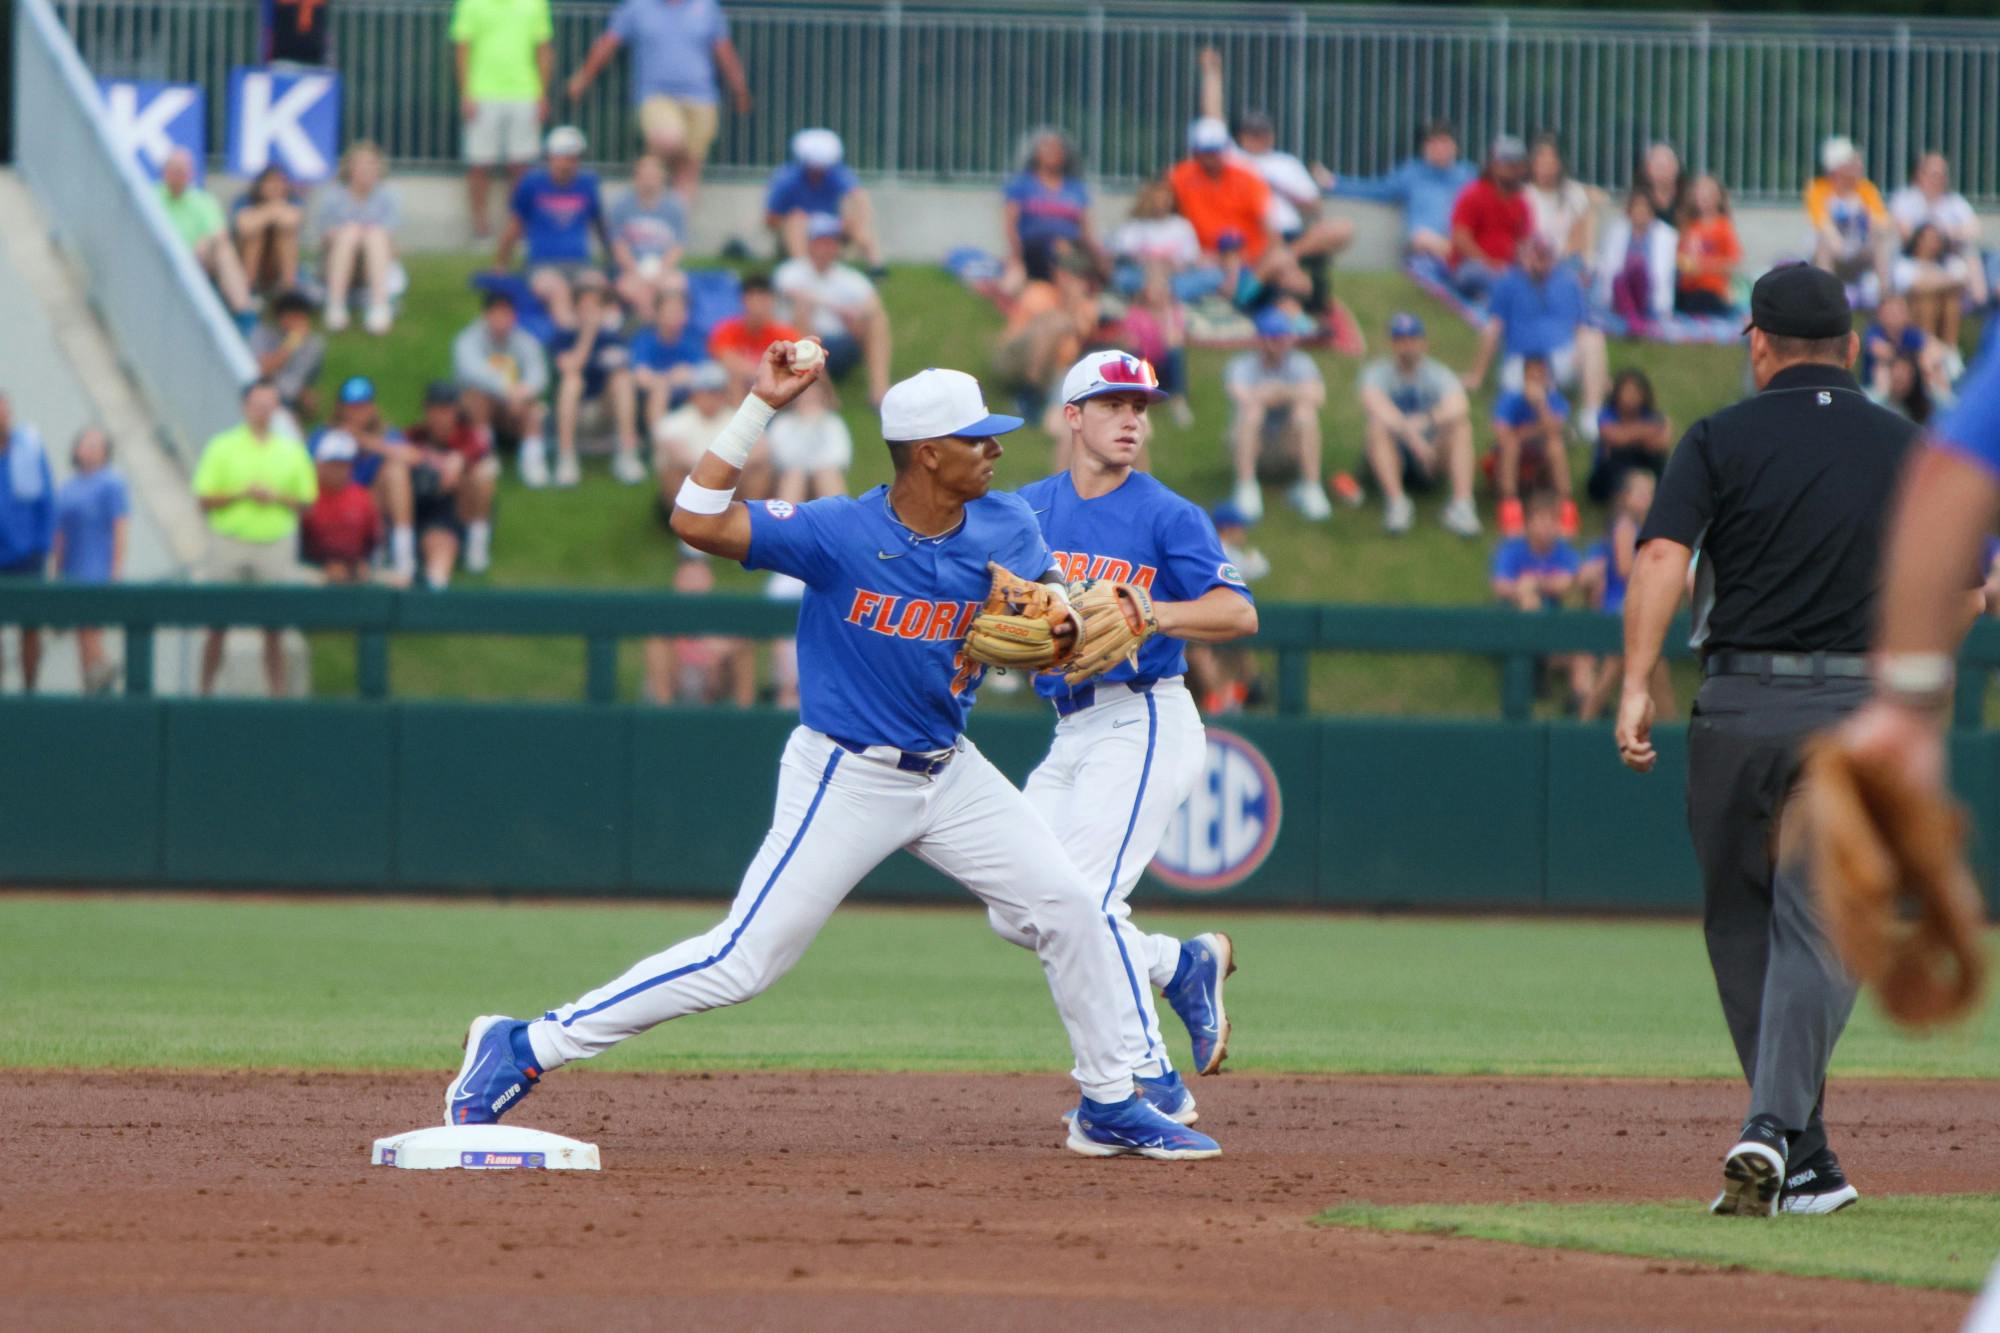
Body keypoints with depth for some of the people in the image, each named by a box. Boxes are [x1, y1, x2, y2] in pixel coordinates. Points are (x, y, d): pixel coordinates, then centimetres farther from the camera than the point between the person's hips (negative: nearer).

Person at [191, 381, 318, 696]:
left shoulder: (291, 451, 9)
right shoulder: (222, 448, 5)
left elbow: (306, 502, 9)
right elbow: (204, 500, 2)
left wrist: (276, 498, -9)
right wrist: (242, 495, -12)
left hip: (275, 543, 1)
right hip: (229, 542, -1)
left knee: (273, 629, -1)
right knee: (217, 626, 0)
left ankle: (277, 691, 2)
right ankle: (206, 688, 9)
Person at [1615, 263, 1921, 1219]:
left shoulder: (1723, 440, 2)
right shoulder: (1913, 450, 8)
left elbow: (1661, 555, -12)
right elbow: (1961, 594, 8)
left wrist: (1636, 688, -16)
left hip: (1738, 707, -1)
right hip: (1858, 704, 1)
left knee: (1739, 927, 12)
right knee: (1817, 932, -3)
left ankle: (1803, 1162, 13)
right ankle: (1776, 1133, -23)